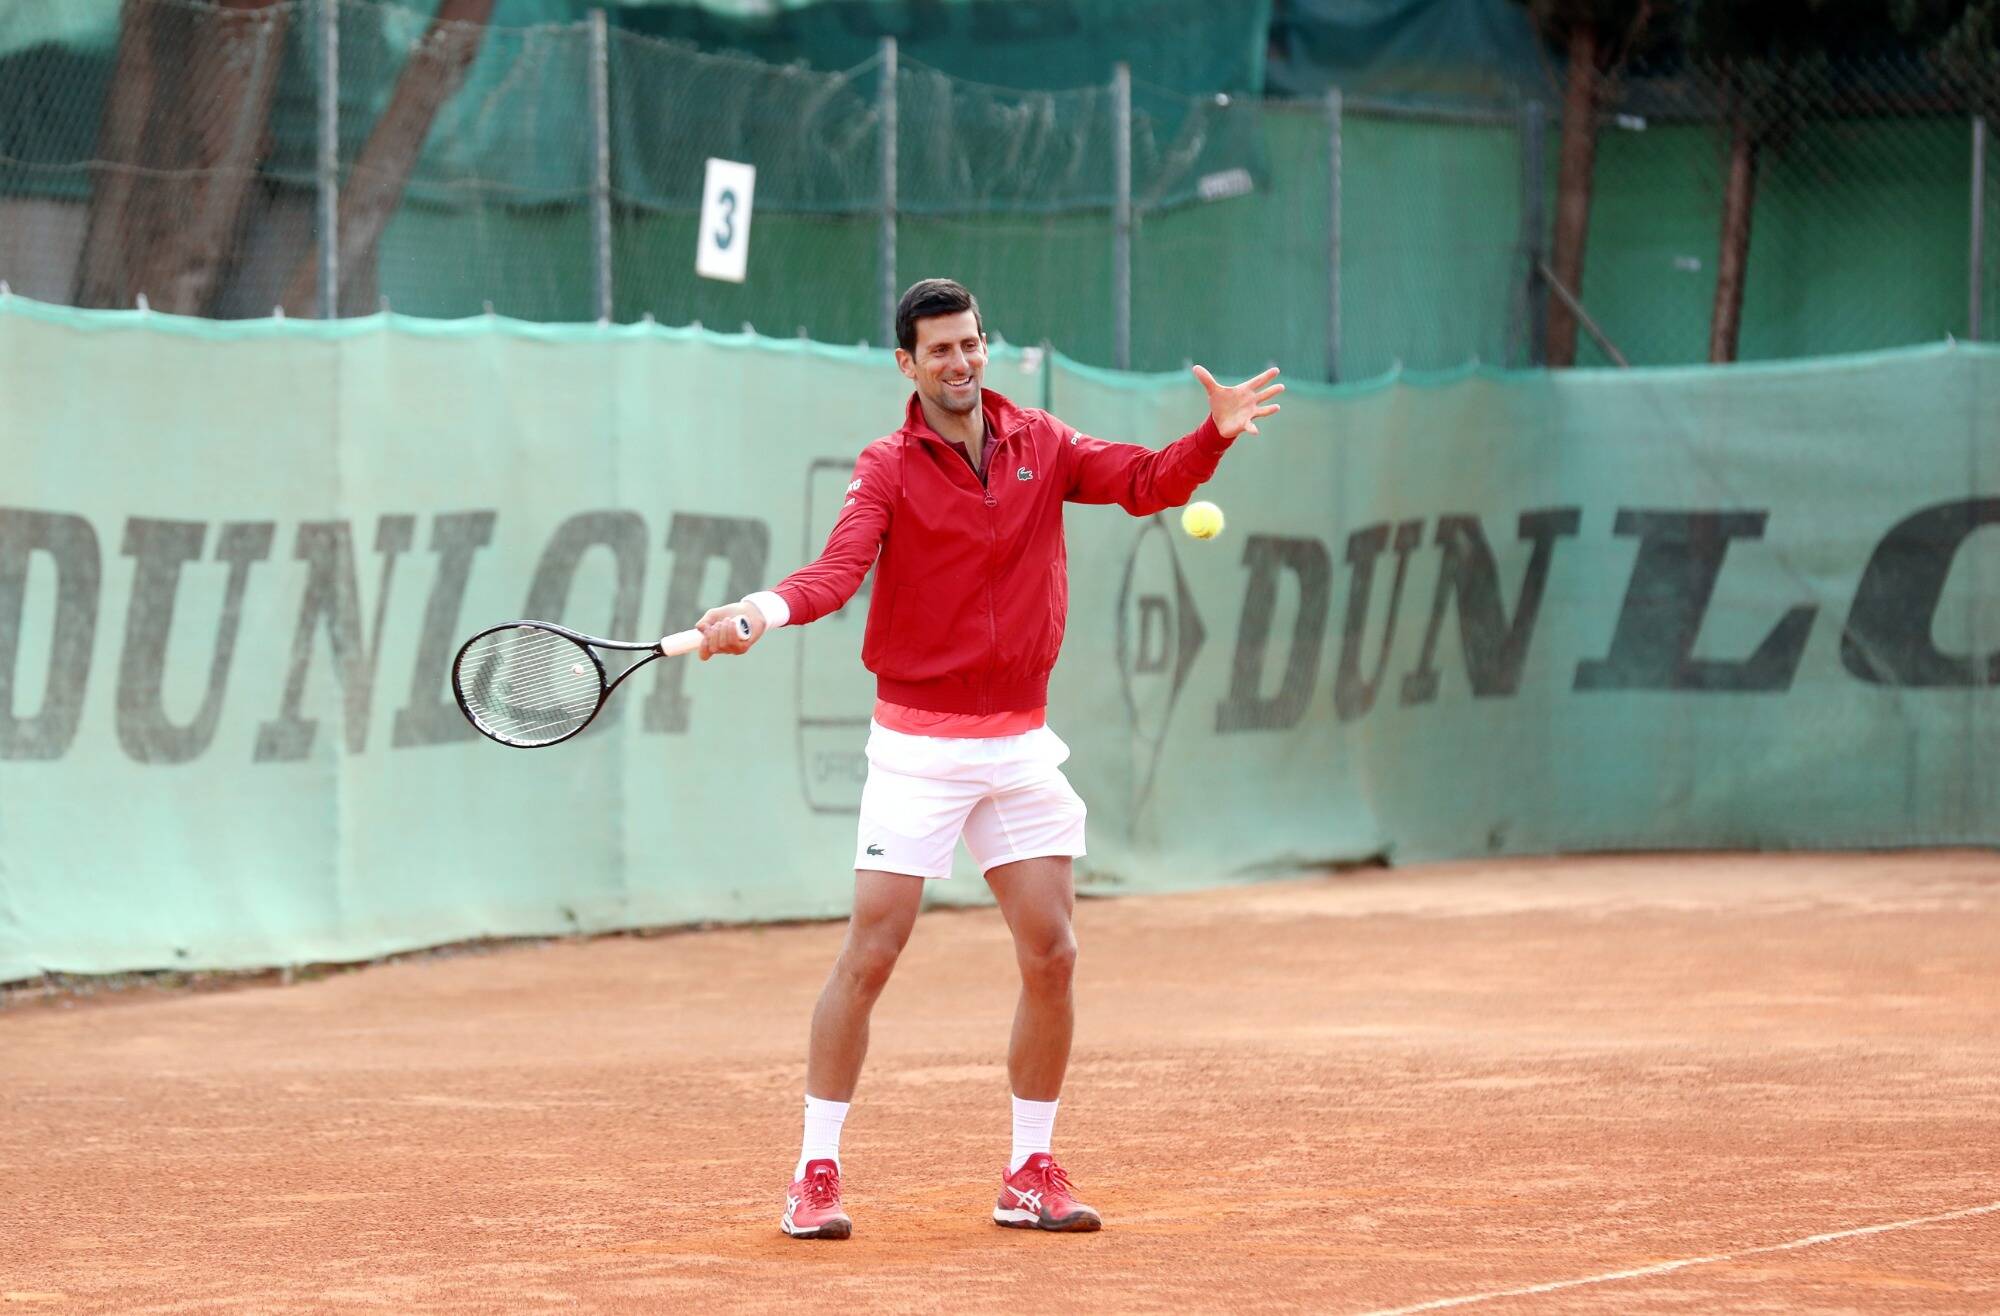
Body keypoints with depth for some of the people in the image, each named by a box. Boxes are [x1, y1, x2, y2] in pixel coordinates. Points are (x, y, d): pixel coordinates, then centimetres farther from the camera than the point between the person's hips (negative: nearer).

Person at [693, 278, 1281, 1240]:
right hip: (918, 742, -4)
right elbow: (839, 570, -21)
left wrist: (1215, 435, -23)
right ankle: (815, 1173, 0)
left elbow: (1148, 483, -4)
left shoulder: (1041, 445, 5)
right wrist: (769, 607, -41)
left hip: (1020, 744, 4)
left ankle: (1030, 1174, 14)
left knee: (1052, 956, 2)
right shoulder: (889, 469, -6)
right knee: (869, 954, -7)